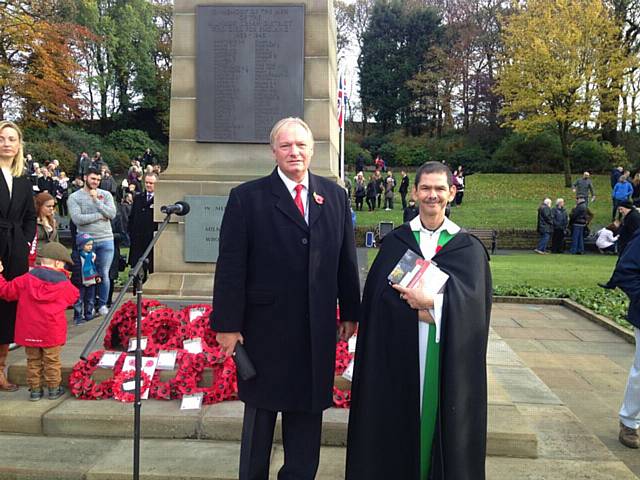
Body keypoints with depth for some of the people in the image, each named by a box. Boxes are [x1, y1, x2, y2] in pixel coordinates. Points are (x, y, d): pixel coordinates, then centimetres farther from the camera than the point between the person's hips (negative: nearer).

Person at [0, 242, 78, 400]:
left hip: (29, 332, 2)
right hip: (52, 332, -2)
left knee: (33, 361, 15)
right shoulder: (64, 284, -5)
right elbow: (74, 296, 12)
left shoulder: (26, 279, -2)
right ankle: (54, 389, 18)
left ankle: (35, 389, 21)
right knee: (52, 360, 10)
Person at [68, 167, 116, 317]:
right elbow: (77, 219, -12)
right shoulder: (74, 197, 2)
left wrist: (96, 200, -11)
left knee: (104, 274, 4)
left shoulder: (105, 195, 8)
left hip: (106, 240, 1)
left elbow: (112, 214, -6)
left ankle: (102, 304, 18)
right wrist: (100, 215, -8)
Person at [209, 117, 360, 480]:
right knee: (261, 413, 15)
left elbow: (347, 259, 7)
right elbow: (231, 266, -8)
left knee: (308, 412, 15)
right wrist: (228, 324, -9)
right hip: (266, 327, -3)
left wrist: (350, 312, 8)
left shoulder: (335, 196, 5)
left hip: (317, 330, 3)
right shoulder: (247, 197, -6)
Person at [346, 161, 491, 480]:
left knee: (444, 424, 8)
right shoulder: (394, 242, 5)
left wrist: (433, 302, -22)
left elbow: (472, 296, -8)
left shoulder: (469, 248, 5)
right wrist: (418, 308, -17)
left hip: (449, 357, 0)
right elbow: (379, 293, -3)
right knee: (398, 421, 7)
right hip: (399, 353, 0)